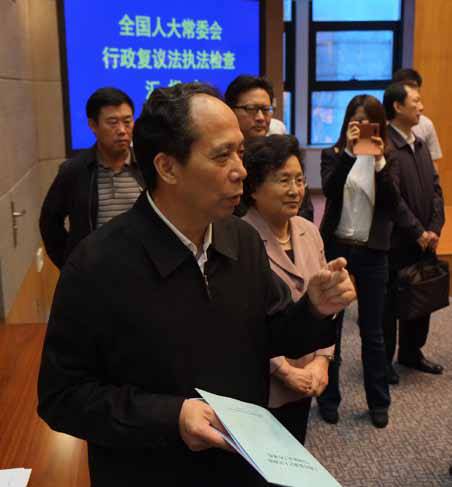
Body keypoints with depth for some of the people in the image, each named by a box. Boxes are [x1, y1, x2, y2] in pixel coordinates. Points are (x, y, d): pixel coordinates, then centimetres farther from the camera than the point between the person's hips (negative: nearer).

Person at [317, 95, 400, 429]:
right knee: (330, 326, 7)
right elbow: (330, 189, -18)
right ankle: (328, 398, 22)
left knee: (372, 330, 9)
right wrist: (348, 150, -27)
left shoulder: (386, 159, 3)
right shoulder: (333, 154, 0)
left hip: (372, 253, 1)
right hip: (336, 248, -1)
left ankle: (379, 402, 24)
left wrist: (380, 162, -19)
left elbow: (392, 205, -9)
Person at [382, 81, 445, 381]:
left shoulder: (421, 145, 13)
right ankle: (383, 360, 19)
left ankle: (411, 352, 34)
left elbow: (435, 188, 10)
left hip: (424, 241, 8)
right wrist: (418, 233, -15)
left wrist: (434, 229, -2)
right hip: (395, 242, -8)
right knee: (389, 304, 4)